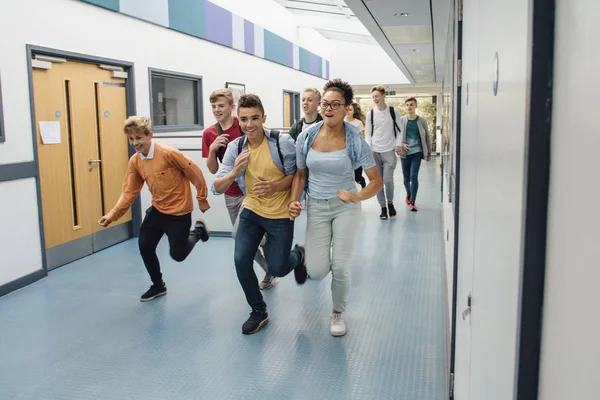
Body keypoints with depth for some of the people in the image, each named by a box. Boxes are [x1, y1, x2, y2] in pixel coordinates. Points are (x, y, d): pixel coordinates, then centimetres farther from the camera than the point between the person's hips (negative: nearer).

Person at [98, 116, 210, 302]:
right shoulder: (134, 161, -4)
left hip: (179, 211, -6)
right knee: (144, 246, 3)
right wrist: (113, 215, -13)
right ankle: (158, 286, 26)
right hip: (157, 209, 6)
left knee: (177, 254, 2)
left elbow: (195, 172, -16)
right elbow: (129, 191, -2)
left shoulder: (168, 153, -24)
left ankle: (198, 230, 34)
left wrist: (202, 199, -8)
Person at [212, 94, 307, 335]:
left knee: (278, 269, 1)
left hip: (280, 215, -3)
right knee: (241, 261, -6)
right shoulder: (234, 148, -6)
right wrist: (234, 172, -27)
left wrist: (275, 186, -26)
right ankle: (258, 312, 17)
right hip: (251, 211, 4)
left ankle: (298, 255, 39)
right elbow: (217, 188, -7)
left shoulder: (282, 142, -16)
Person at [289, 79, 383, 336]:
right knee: (317, 272, -6)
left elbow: (376, 181, -8)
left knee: (340, 268, -4)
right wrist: (294, 201, -9)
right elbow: (300, 174, 7)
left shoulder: (355, 141, -12)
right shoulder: (306, 137, -6)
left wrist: (358, 197, -26)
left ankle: (337, 313, 26)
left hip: (346, 207, -1)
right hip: (317, 208, 2)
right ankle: (311, 252, 34)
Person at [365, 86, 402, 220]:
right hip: (375, 152, 2)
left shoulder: (393, 111, 1)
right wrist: (369, 149, -3)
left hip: (389, 152, -2)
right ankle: (383, 207, 15)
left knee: (388, 180, -9)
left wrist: (398, 144, -7)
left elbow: (399, 130, 6)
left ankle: (390, 203, 16)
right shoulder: (370, 114, 4)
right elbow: (368, 133, 7)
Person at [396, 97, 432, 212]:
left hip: (417, 152, -1)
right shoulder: (401, 121, 1)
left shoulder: (422, 121, 2)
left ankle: (412, 202, -1)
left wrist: (429, 153, 10)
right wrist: (399, 145, -17)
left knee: (414, 177, -12)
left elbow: (427, 138, 9)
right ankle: (408, 194, 41)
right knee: (406, 178, 10)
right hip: (404, 153, 1)